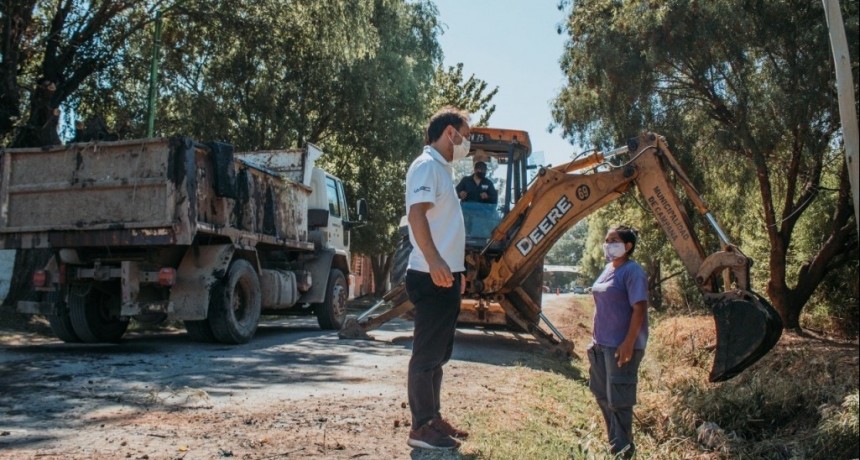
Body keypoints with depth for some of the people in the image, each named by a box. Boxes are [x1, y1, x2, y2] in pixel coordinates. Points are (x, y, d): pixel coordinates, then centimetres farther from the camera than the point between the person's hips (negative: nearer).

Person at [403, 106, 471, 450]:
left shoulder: (442, 169, 19)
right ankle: (421, 428, 3)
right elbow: (416, 214, -23)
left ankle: (433, 418, 25)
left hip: (446, 276, 10)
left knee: (438, 354, 15)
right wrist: (435, 263, -32)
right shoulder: (427, 165, -10)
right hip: (432, 277, -10)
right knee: (427, 353, -4)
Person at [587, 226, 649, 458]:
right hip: (602, 344, 9)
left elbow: (639, 309, -20)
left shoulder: (632, 271, -14)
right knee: (602, 395, 18)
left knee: (618, 399, -2)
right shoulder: (608, 268, 12)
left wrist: (629, 343, -25)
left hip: (620, 346, -9)